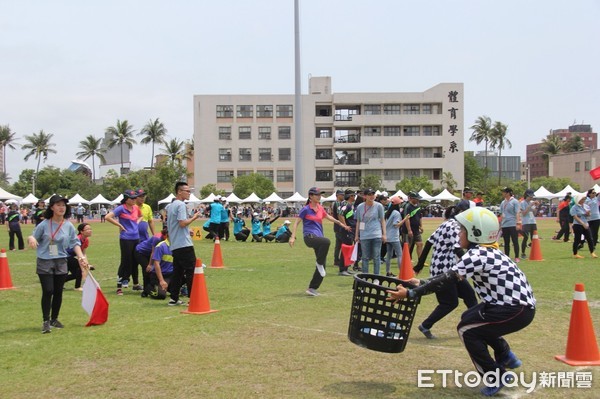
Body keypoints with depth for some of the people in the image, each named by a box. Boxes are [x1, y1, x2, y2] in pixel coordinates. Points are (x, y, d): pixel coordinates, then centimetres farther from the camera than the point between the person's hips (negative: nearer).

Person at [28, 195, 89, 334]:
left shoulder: (69, 226, 0)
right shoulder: (44, 224, -6)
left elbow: (75, 243, 7)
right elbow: (33, 238, 2)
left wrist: (81, 257, -5)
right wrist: (31, 238, -22)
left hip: (61, 263, 3)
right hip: (44, 262, -3)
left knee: (58, 292, 9)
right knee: (48, 291, -9)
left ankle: (54, 319, 25)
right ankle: (46, 321, 0)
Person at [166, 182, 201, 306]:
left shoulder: (170, 206, 18)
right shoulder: (181, 205, -11)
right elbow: (182, 223, -21)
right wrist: (194, 217, -7)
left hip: (174, 245, 9)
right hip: (184, 244, -9)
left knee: (177, 272, 11)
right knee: (191, 271, -5)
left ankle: (174, 298, 11)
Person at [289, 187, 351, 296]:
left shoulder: (320, 208, 12)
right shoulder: (306, 209, -5)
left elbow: (328, 217, 30)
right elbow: (296, 223, -4)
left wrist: (341, 224, 33)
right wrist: (293, 237, -14)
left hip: (319, 237, 7)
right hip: (310, 237, -7)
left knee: (323, 265, 1)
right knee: (326, 241, -37)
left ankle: (312, 288, 12)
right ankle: (319, 263, -16)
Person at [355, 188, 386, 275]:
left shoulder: (379, 206, 3)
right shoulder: (360, 207, 6)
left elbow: (382, 220, 7)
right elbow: (358, 221, 13)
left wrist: (384, 234, 2)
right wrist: (356, 235, 13)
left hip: (376, 235, -1)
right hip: (364, 236, 1)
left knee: (376, 257, 0)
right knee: (365, 257, 6)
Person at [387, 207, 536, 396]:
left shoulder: (477, 255, -19)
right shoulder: (486, 251, 11)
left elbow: (446, 280, -22)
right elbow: (450, 274, 12)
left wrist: (410, 293, -20)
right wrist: (421, 283, 11)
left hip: (517, 309, -10)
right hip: (518, 303, 10)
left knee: (467, 330, -5)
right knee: (470, 318, 22)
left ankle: (495, 379, 3)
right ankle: (505, 356, 36)